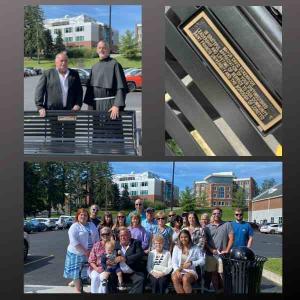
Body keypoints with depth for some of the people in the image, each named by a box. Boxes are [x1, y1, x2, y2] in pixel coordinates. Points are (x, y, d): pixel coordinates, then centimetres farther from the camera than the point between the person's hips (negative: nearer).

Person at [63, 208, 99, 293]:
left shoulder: (92, 225, 11)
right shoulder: (74, 226, -7)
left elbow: (97, 237, 12)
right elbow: (74, 242, -17)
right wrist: (85, 251, -18)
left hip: (90, 253, 5)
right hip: (77, 254, -5)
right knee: (78, 272, 3)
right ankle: (78, 290, 17)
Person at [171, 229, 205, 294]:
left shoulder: (195, 248, 7)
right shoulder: (176, 247, 14)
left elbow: (202, 261, 1)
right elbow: (174, 261, 6)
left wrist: (191, 263, -14)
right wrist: (177, 270, -15)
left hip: (190, 271, -2)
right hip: (178, 270, 2)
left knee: (185, 279, -36)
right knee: (175, 278, -33)